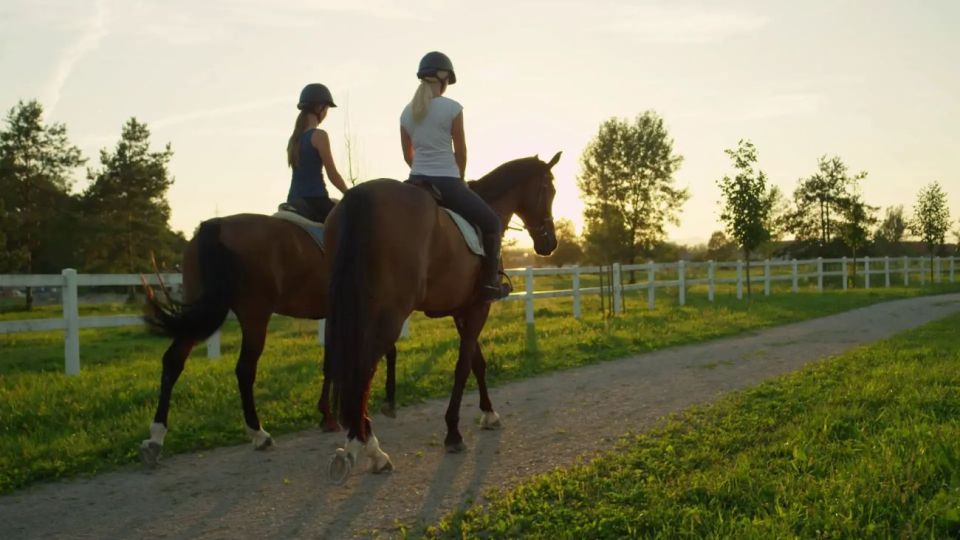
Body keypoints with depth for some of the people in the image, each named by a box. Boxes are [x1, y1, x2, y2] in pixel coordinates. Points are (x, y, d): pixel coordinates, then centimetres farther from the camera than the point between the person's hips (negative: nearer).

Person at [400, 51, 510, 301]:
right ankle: (490, 283, 5)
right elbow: (460, 152, 0)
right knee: (491, 222, 9)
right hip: (446, 182, -6)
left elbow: (408, 155, 14)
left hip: (417, 182, 6)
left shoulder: (407, 112, 8)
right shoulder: (452, 108, -8)